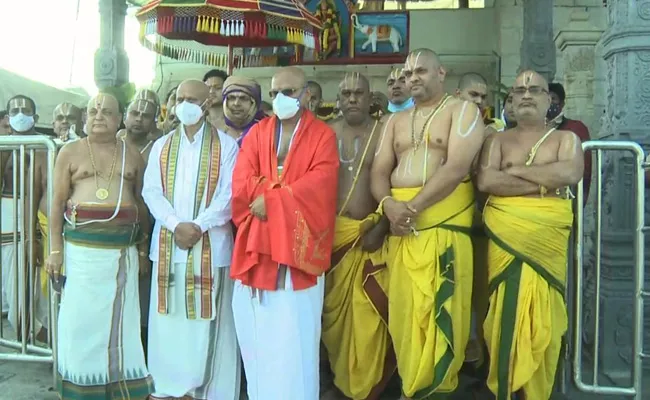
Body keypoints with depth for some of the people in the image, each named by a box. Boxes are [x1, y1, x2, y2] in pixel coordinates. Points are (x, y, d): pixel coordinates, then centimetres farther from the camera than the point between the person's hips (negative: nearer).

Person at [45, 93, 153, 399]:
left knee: (119, 319, 5)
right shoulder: (70, 152, 6)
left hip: (123, 251, 1)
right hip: (80, 249, -1)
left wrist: (143, 250, 9)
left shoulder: (133, 156, 10)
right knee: (81, 318, 2)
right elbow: (58, 204, 3)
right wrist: (56, 249, -4)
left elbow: (141, 206, 11)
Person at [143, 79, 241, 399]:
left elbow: (230, 193, -7)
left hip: (211, 243, -3)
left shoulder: (226, 145, 1)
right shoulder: (161, 146, 12)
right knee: (168, 316, 8)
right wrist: (176, 224, -13)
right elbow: (151, 191, 3)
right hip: (168, 241, 4)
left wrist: (199, 226, -16)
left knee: (209, 318, 1)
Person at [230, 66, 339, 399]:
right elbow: (241, 183, 1)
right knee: (258, 334, 7)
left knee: (294, 337, -1)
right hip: (257, 246, 3)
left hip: (298, 245, -3)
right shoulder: (256, 133, 13)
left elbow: (320, 184, -11)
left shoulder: (323, 135, 3)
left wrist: (271, 198, -14)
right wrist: (286, 189, -12)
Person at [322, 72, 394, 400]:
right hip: (332, 233, 2)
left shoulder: (384, 132, 1)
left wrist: (381, 227, -11)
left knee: (370, 311, 0)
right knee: (333, 307, 9)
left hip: (371, 233, -2)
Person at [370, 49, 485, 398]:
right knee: (403, 306, 7)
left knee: (440, 307, -2)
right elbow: (379, 172, 10)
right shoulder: (395, 121, 19)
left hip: (445, 220, -5)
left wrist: (413, 206, -16)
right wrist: (389, 204, -11)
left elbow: (457, 167, -13)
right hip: (399, 222, 5)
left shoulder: (463, 111, 1)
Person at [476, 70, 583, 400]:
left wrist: (517, 169, -5)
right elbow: (486, 181, -6)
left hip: (547, 236, -1)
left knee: (541, 314, 1)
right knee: (505, 312, 3)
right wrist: (544, 182, -7)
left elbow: (571, 174, -12)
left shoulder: (565, 138, 10)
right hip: (504, 235, 1)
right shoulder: (497, 140, 12)